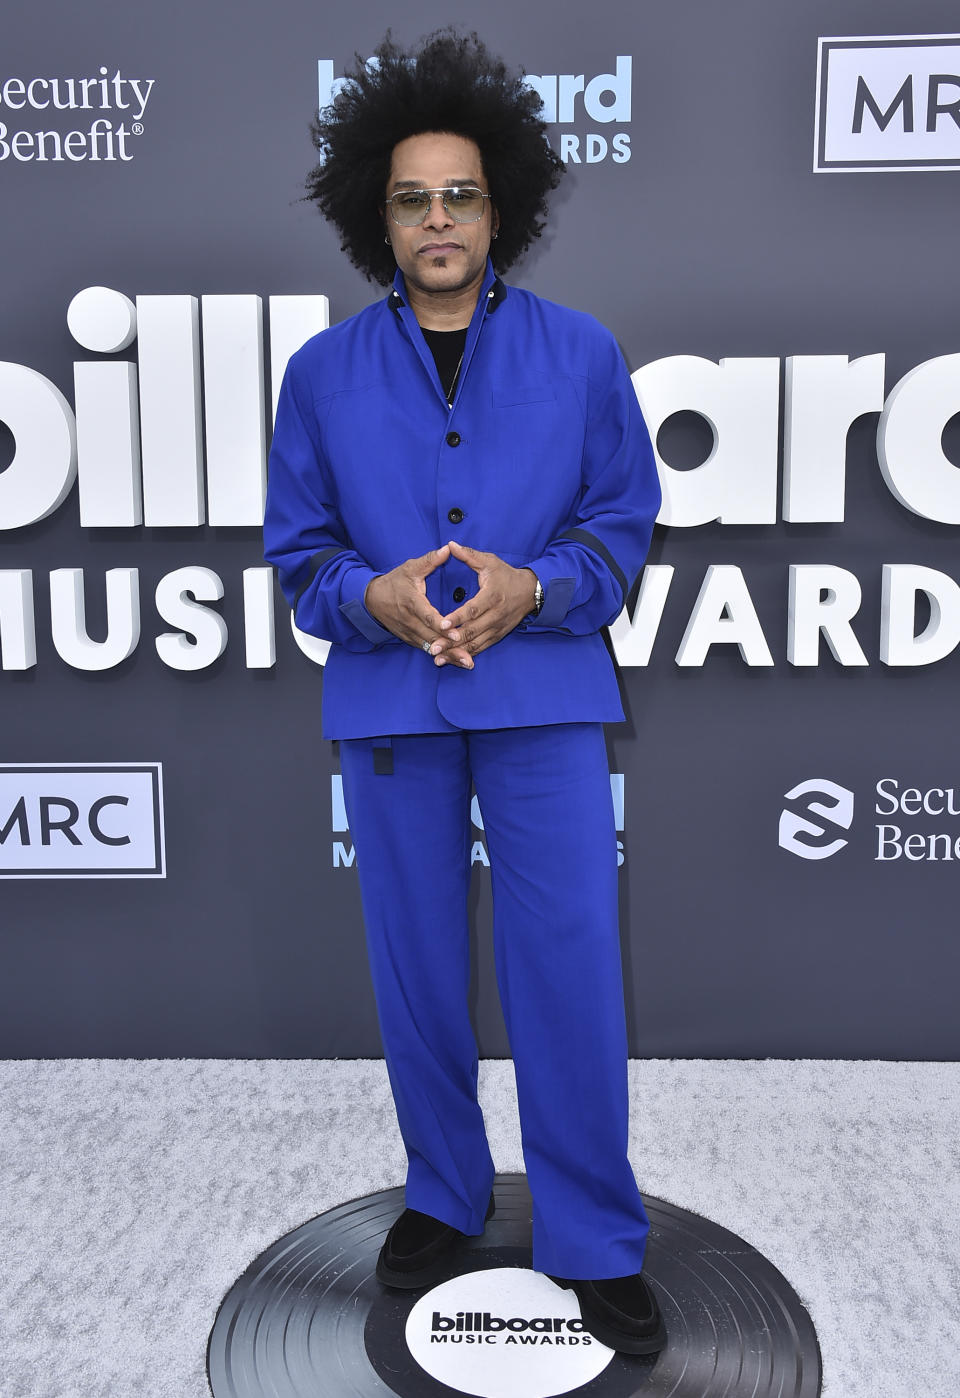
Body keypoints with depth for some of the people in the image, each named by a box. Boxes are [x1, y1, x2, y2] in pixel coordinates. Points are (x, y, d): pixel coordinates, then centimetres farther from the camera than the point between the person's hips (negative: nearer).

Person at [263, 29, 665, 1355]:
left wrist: (535, 587, -13)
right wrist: (369, 596, -14)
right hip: (387, 699, 2)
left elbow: (626, 518, 5)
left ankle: (595, 1239, 18)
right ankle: (444, 1193, 34)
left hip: (543, 694, -1)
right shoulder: (322, 371, 5)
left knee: (570, 964, -2)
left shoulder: (580, 352, 3)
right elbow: (296, 545, 7)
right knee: (416, 964, 11)